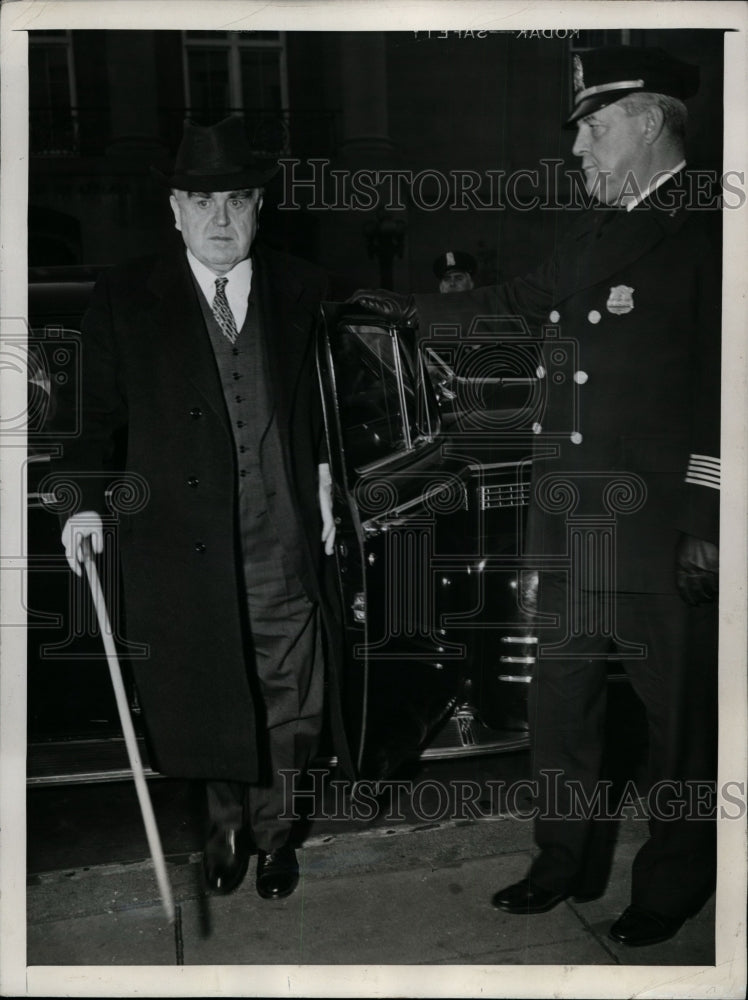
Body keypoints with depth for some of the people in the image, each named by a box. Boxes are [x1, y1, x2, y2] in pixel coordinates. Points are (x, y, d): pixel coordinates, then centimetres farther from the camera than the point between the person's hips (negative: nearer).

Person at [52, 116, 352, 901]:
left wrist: (325, 476, 1)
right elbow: (96, 411, 4)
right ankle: (226, 822, 39)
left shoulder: (300, 290, 5)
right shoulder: (125, 298, 1)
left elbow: (327, 397, 10)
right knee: (204, 694, 12)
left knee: (282, 693, 10)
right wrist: (86, 500, -5)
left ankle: (273, 829, 35)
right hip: (180, 536, 0)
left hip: (280, 537, 1)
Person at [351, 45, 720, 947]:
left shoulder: (701, 237, -9)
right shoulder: (592, 232, 14)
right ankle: (567, 861, 33)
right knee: (560, 693, 15)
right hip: (566, 515, 8)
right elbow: (522, 299, 27)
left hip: (655, 522, -7)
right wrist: (415, 312, 30)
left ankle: (673, 885, 29)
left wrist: (706, 526, -16)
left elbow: (720, 390, -14)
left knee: (677, 705, 8)